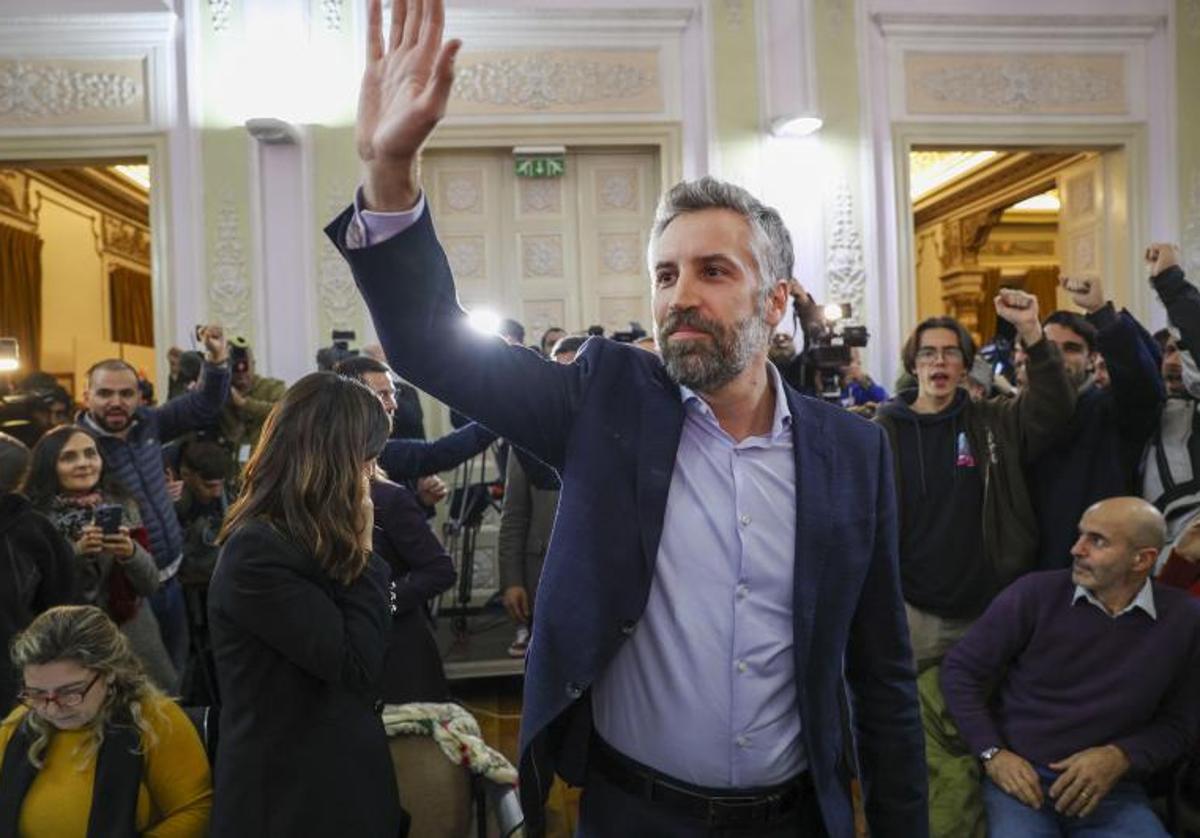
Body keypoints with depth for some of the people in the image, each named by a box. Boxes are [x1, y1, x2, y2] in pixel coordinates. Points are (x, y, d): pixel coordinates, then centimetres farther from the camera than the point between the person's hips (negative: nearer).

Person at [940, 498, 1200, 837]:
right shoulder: (1036, 593, -7)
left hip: (1111, 790, 3)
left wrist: (1120, 757, -9)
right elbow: (960, 669, -2)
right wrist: (992, 754, -10)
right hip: (1020, 776, -2)